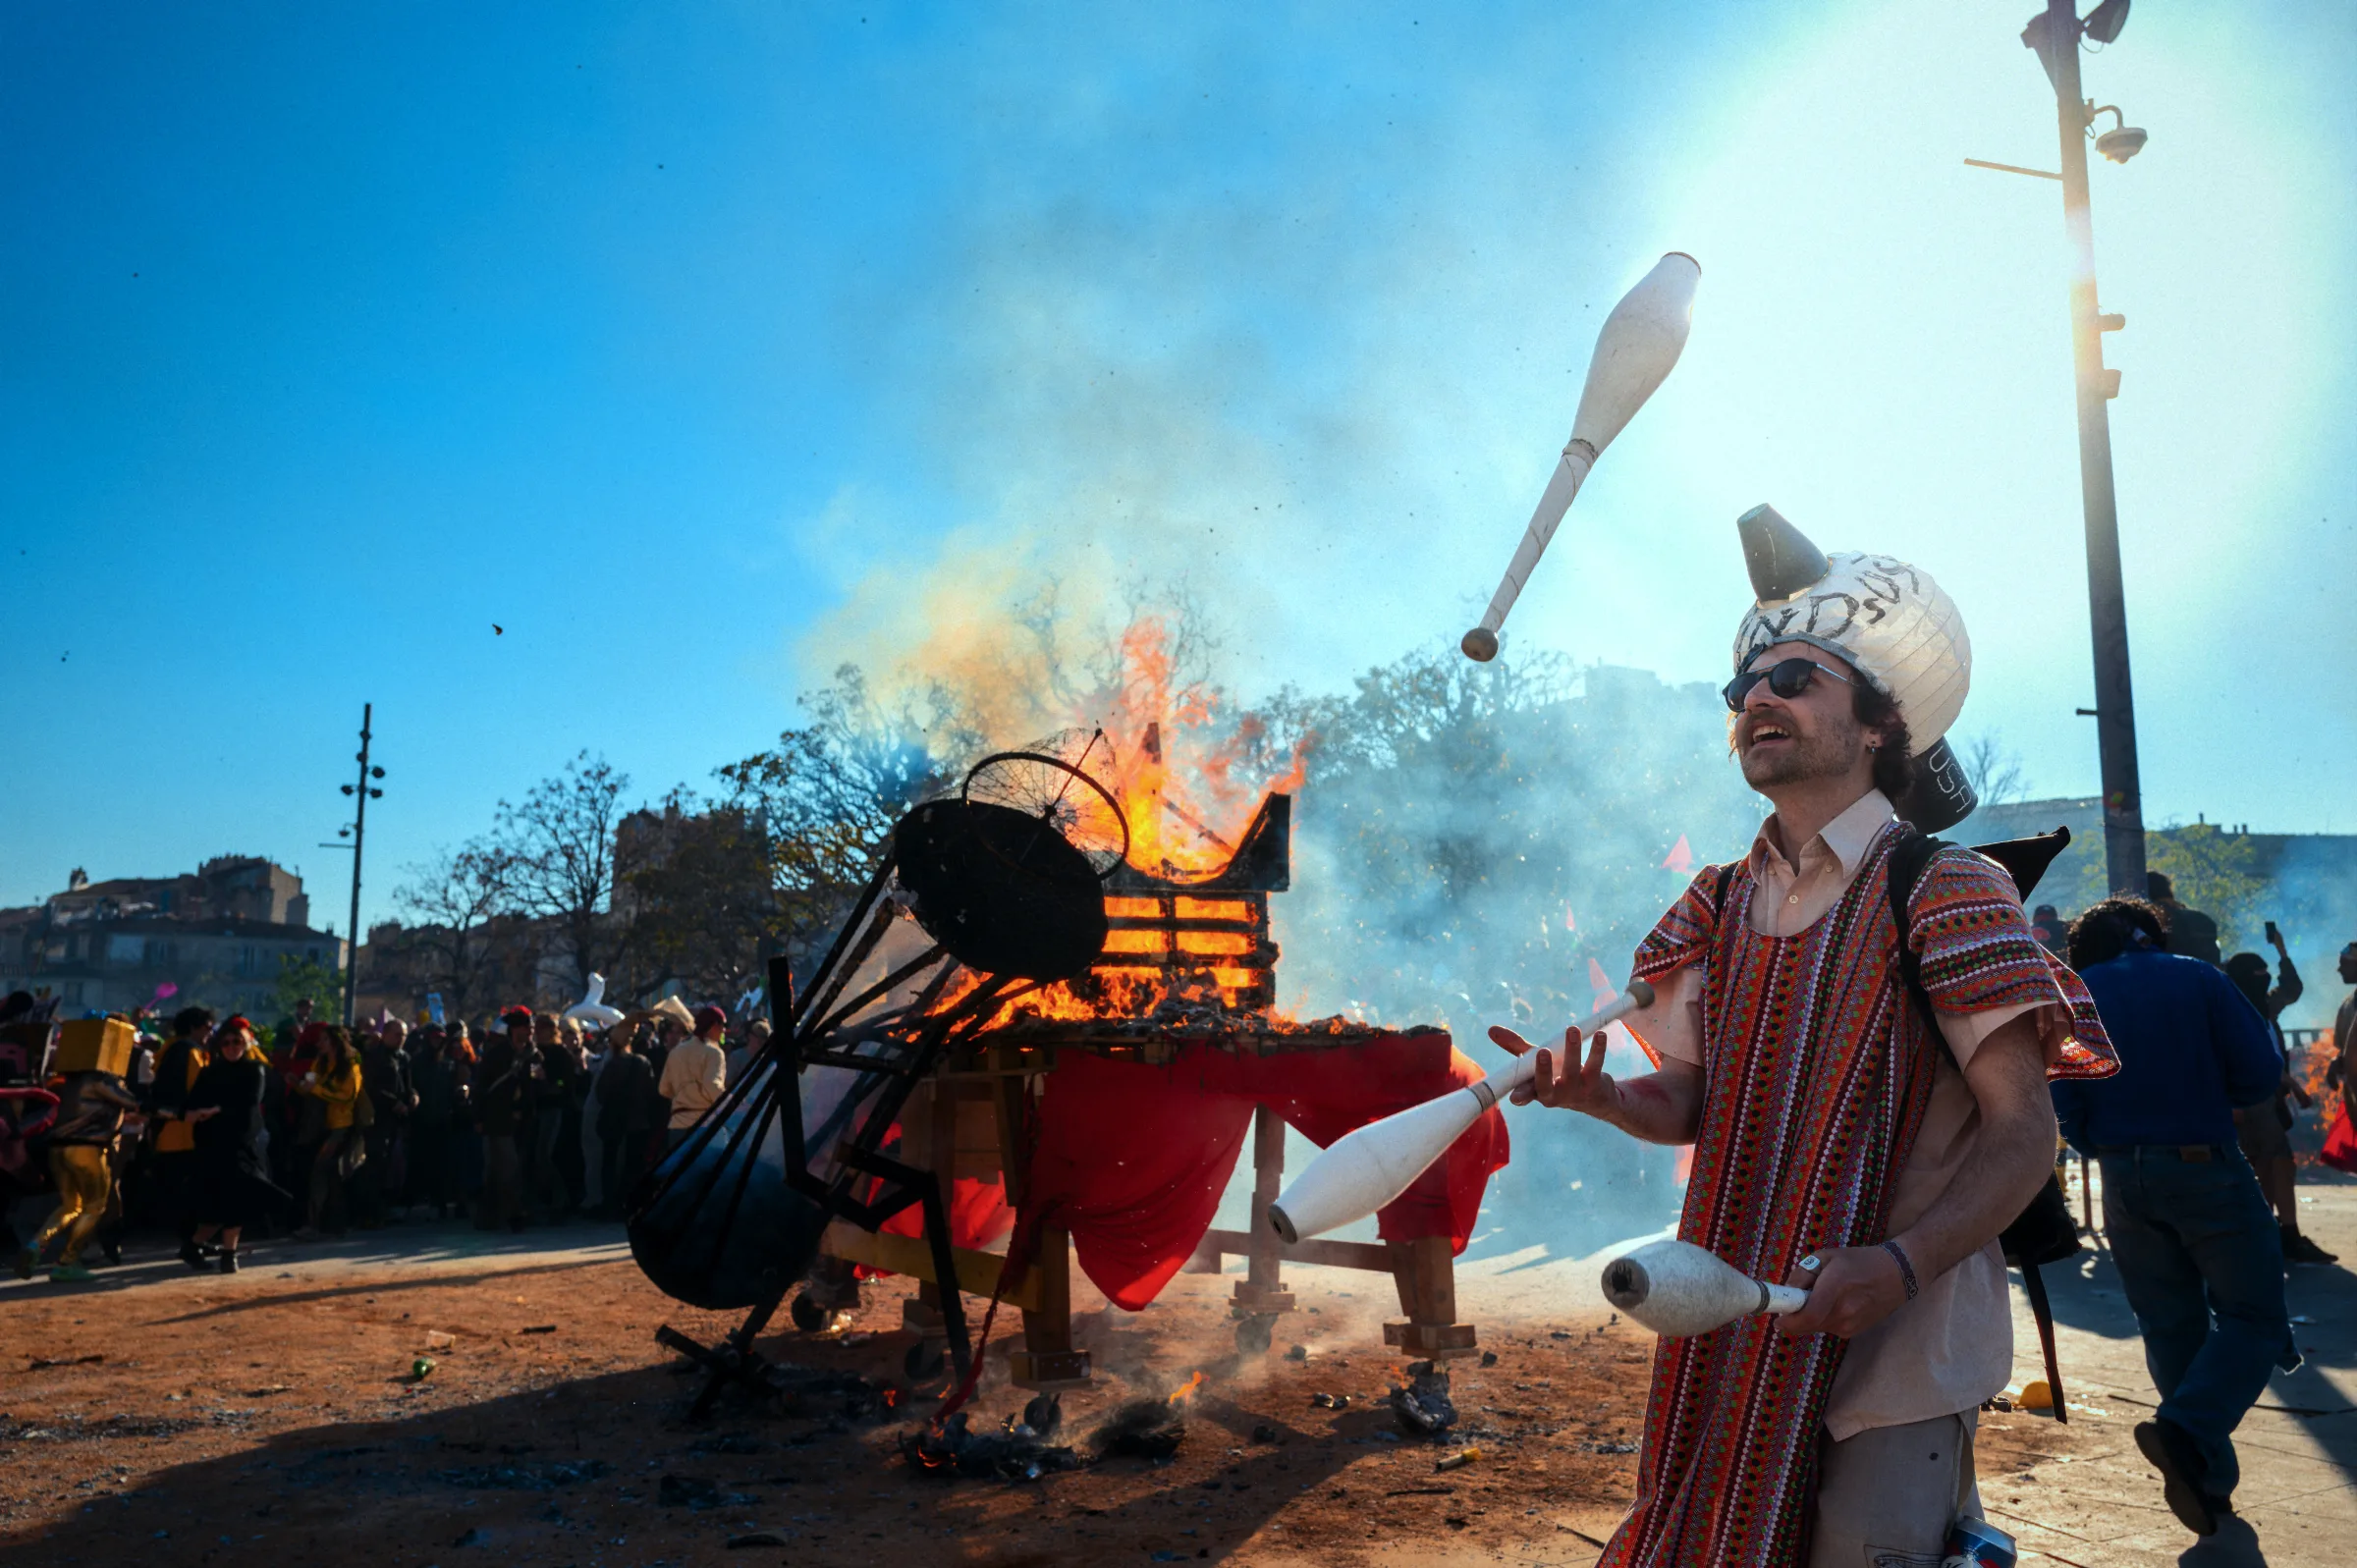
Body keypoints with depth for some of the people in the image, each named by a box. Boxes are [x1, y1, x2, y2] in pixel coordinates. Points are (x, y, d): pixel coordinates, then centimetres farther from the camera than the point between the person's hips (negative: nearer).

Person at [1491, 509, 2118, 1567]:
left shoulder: (1945, 892, -10)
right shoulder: (1722, 905, 7)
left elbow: (2023, 1133, -12)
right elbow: (1691, 1103, 9)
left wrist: (1899, 1263, -27)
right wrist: (1601, 1097, -13)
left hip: (1895, 1339, -5)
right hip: (1734, 1328, 5)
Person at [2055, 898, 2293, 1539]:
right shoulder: (2196, 978, -1)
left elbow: (2063, 1106, 1)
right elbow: (2260, 1072, -5)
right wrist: (2202, 1094, 13)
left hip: (2125, 1179, 3)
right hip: (2205, 1167, -3)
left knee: (2171, 1326, 13)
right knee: (2253, 1313, 4)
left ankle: (2210, 1482, 13)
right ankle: (2186, 1431, -18)